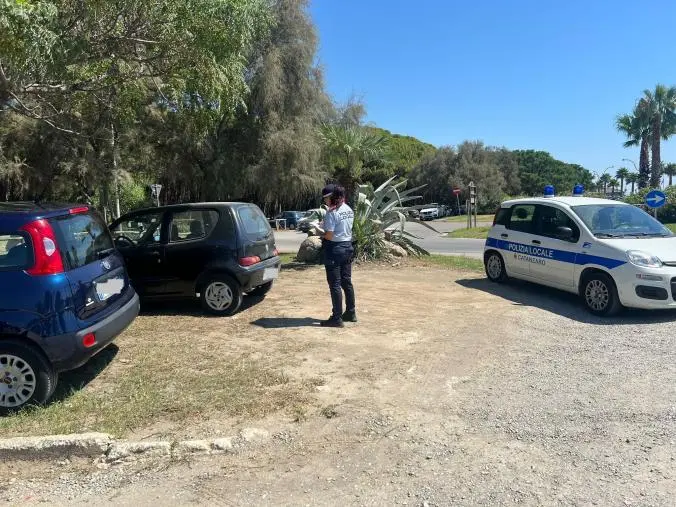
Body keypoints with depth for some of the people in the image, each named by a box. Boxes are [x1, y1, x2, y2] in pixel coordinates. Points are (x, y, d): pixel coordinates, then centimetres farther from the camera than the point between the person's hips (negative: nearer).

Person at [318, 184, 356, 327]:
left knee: (335, 284, -2)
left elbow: (329, 236, -20)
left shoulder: (332, 212, -17)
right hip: (347, 247, 9)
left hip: (334, 249, -8)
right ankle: (351, 313, 27)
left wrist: (320, 233, 0)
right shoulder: (349, 210, 9)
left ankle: (337, 318, 2)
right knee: (346, 281, 17)